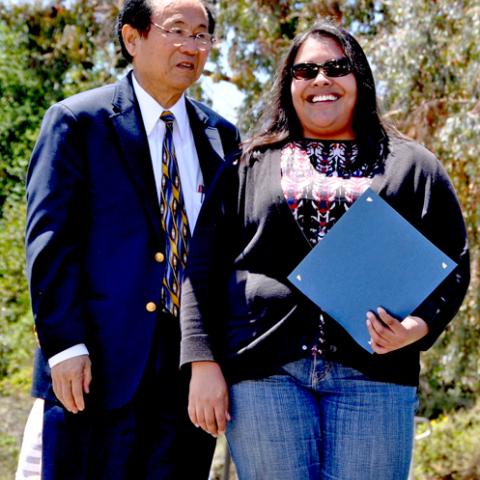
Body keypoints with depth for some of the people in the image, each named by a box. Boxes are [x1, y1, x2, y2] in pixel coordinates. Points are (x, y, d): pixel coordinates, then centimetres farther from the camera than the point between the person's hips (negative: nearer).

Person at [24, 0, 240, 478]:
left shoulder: (222, 135, 13)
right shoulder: (76, 121, 0)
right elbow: (49, 239, -6)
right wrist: (64, 344, -14)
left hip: (192, 367, 4)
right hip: (101, 364, -4)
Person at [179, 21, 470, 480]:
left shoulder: (412, 166, 14)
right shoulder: (250, 166, 14)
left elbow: (452, 264, 9)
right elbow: (203, 266, 9)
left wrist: (420, 326, -10)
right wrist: (203, 363, -1)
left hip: (372, 372, 0)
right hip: (263, 369, 0)